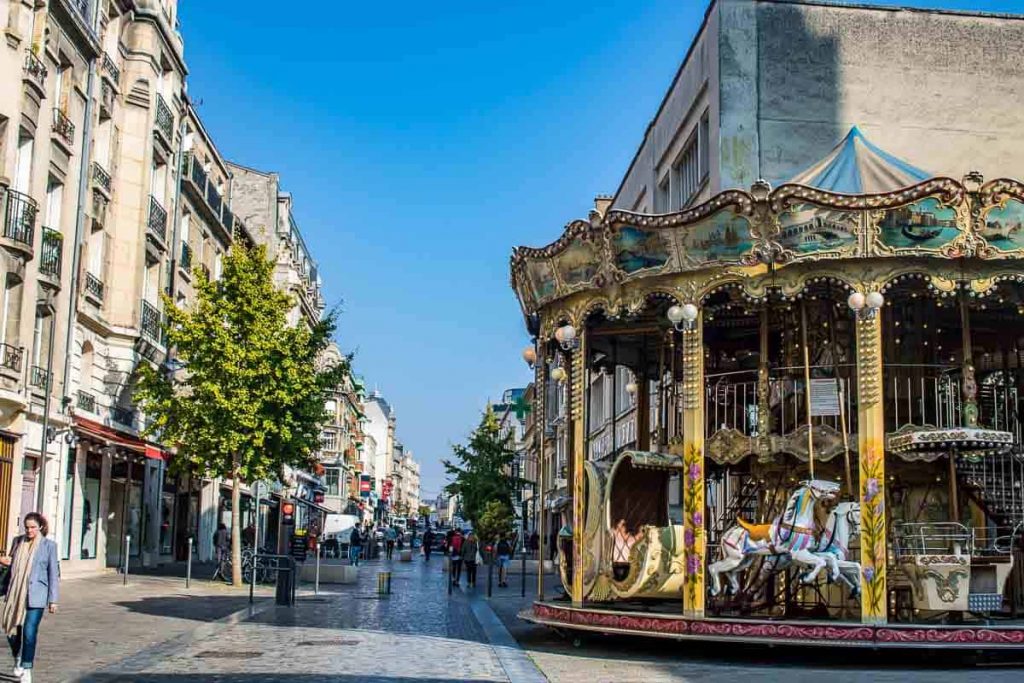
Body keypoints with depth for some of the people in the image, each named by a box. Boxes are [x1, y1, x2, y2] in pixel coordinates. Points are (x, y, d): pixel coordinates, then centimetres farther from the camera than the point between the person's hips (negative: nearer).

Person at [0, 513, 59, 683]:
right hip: (15, 595, 4)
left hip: (35, 596, -4)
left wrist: (53, 600, -4)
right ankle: (17, 659, 37)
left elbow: (53, 573, -2)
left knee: (29, 632, -9)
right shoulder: (18, 542, 7)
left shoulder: (49, 545, -3)